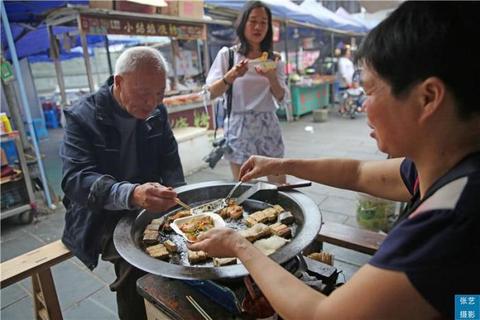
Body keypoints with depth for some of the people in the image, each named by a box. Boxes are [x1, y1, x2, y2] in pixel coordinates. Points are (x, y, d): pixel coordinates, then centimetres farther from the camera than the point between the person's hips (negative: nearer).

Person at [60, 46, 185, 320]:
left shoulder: (157, 113, 3)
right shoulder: (83, 118, -12)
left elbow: (170, 165, 6)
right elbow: (76, 180, -25)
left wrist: (173, 199, -15)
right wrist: (131, 194, -45)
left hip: (149, 210, 4)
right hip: (103, 219, -4)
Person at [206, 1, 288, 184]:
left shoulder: (274, 59, 8)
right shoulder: (227, 54, 0)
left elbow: (281, 98, 1)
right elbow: (211, 92, -6)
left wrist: (271, 77, -18)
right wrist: (232, 75, -23)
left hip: (268, 126, 3)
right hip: (239, 127, -2)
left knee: (280, 186, 9)